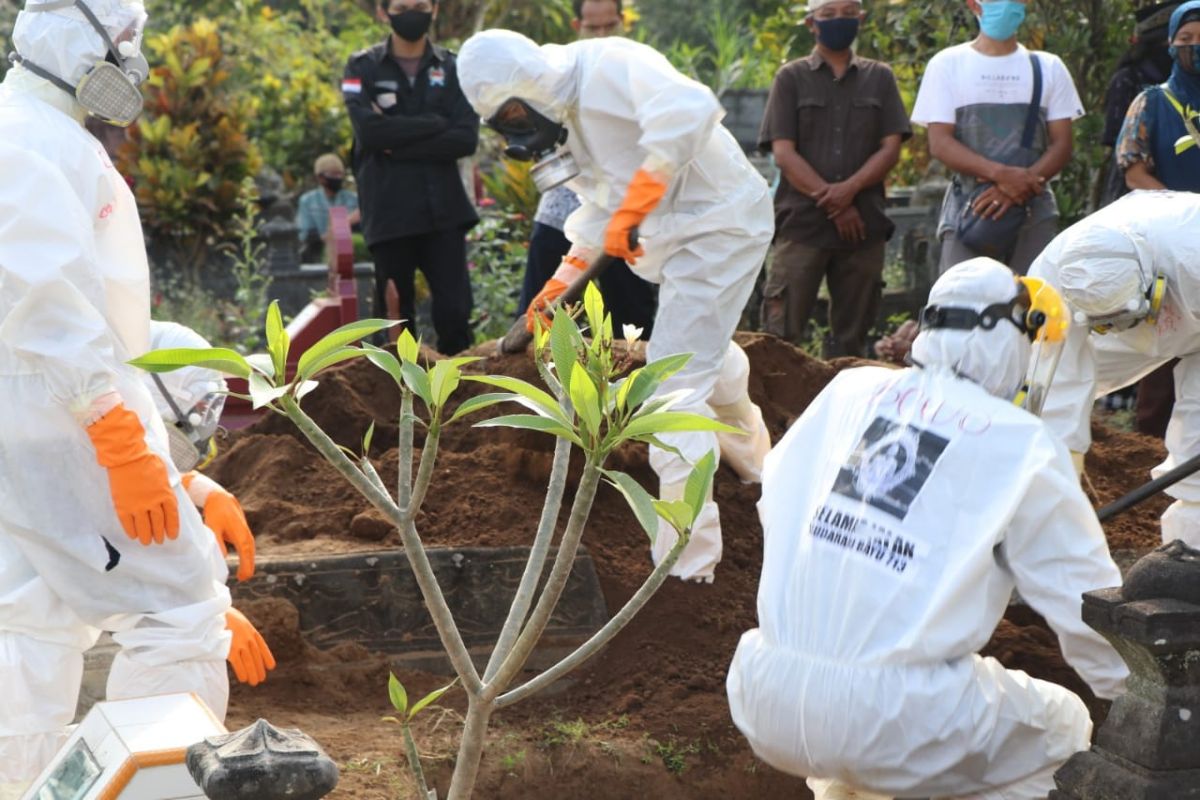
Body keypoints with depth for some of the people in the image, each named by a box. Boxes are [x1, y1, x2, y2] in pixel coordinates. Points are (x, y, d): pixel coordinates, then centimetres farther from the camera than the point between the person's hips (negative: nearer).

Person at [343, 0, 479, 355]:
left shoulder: (453, 68, 7)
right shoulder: (363, 68, 4)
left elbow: (466, 138, -6)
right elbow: (370, 130, -13)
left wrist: (399, 145, -11)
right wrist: (434, 124, -9)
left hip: (444, 209, 1)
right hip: (389, 211, -1)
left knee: (454, 312, -2)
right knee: (394, 315, 5)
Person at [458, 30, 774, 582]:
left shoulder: (609, 66, -23)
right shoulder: (568, 113, 7)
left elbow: (690, 109, -41)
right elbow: (600, 213, 17)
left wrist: (632, 210, -40)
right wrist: (559, 282, 11)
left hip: (718, 225, -10)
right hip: (685, 233, 10)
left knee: (676, 387, -11)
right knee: (707, 356, 31)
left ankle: (686, 563, -5)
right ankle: (751, 459, 58)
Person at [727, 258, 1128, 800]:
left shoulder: (847, 390, 10)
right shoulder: (1021, 447, -1)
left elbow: (777, 504, 18)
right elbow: (1084, 599, 5)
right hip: (889, 724, -5)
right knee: (1062, 728, 19)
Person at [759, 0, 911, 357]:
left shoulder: (879, 78, 12)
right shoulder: (792, 77, 6)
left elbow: (891, 148, 4)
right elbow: (784, 153, -2)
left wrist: (849, 188, -13)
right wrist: (830, 200, -11)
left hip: (863, 224, 2)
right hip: (802, 223, -2)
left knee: (851, 338, 5)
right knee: (782, 333, -7)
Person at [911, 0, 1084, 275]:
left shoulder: (1048, 67, 14)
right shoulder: (947, 64, 7)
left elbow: (1062, 145, 7)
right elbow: (940, 144, -2)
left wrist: (1022, 185, -13)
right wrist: (1002, 174, -18)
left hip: (1035, 214, 2)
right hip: (968, 213, -2)